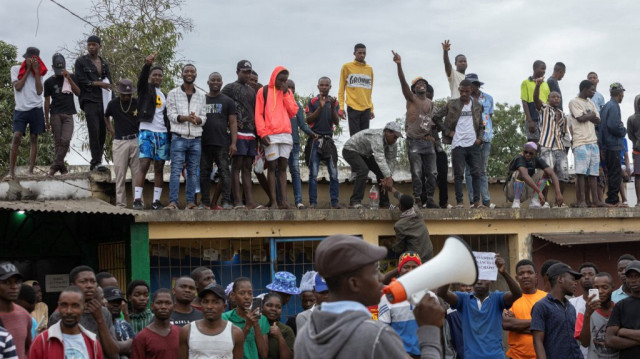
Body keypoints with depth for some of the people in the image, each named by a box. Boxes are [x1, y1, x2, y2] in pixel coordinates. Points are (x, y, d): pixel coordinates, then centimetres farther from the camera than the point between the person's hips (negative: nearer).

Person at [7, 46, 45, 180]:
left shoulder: (38, 72, 12)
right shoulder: (16, 69, 6)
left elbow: (39, 91, -1)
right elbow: (17, 87, -8)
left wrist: (36, 71, -3)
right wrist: (28, 70, -5)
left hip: (36, 109, 2)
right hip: (20, 109, -2)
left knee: (33, 139, 1)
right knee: (16, 137, -14)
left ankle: (31, 171, 1)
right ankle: (11, 171, -13)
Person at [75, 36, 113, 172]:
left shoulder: (104, 64, 19)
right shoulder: (81, 61, 6)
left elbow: (109, 84, 16)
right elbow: (80, 81, -4)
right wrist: (98, 83, -8)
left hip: (103, 102, 5)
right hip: (89, 101, -5)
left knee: (102, 132, 2)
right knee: (94, 131, -14)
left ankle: (95, 162, 9)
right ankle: (97, 162, -16)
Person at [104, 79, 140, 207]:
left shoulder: (137, 103, 2)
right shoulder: (113, 104, 4)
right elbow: (106, 117, 23)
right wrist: (111, 131, 13)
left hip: (136, 141, 0)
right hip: (120, 142, 0)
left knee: (137, 174, 2)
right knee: (120, 175, 0)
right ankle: (120, 203, 3)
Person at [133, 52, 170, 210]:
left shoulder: (163, 95, 20)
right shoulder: (145, 89, 6)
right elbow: (142, 78, -17)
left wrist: (170, 133, 12)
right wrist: (147, 64, -36)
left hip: (162, 134, 5)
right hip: (146, 132, -5)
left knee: (159, 168, 3)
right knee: (144, 165, -13)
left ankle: (156, 201, 4)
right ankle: (137, 200, -15)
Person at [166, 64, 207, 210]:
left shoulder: (201, 95, 14)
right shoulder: (173, 94, 6)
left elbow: (203, 117, 10)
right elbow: (171, 114, -2)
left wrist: (198, 119, -14)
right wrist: (186, 118, -19)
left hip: (196, 139, 3)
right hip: (179, 137, -3)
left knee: (193, 171, 4)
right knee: (176, 170, -9)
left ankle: (190, 202, 8)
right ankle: (173, 202, -12)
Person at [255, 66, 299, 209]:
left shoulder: (287, 92, 17)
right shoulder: (263, 91, 6)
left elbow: (293, 111, 6)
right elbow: (258, 114, 1)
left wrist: (286, 94, -1)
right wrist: (262, 133, -9)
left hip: (286, 134, 4)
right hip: (270, 136, -4)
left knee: (283, 167, 3)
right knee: (272, 167, -5)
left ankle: (284, 200, -1)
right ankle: (274, 201, -6)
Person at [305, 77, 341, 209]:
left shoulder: (334, 102, 11)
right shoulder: (312, 102, 7)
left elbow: (337, 123, 2)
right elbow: (308, 120, -3)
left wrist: (332, 107, -13)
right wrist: (320, 107, -13)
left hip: (328, 140, 2)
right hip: (315, 140, -2)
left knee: (333, 173, -3)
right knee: (313, 174, -2)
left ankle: (335, 202, 0)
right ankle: (312, 202, 1)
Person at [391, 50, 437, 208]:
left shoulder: (430, 103, 16)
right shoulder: (411, 99, 0)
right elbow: (403, 82, -16)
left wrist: (432, 126, 8)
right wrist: (399, 65, -29)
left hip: (428, 141, 5)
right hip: (414, 141, -5)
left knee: (432, 172, 3)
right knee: (417, 173, -5)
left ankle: (429, 199, 9)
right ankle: (418, 200, -1)